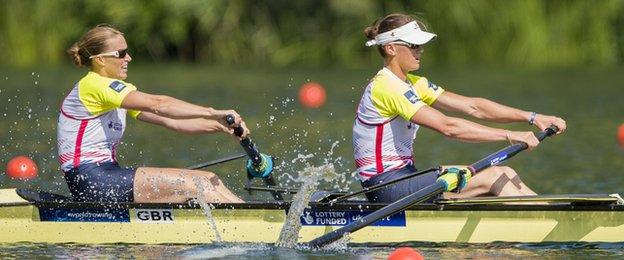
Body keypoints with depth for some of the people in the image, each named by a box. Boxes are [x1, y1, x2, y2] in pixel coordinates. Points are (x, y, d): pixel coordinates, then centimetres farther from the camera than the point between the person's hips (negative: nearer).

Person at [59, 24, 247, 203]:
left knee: (207, 181, -4)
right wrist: (213, 113, -24)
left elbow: (171, 122, 11)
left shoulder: (115, 92, 19)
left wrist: (218, 126, -3)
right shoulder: (95, 84, -11)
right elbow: (157, 105, -22)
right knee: (193, 185, -17)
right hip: (91, 183, -10)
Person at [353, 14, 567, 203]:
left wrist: (533, 118, -2)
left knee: (505, 174, -2)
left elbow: (473, 107, 7)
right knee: (493, 177, -15)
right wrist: (509, 136, -25)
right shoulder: (387, 87, -17)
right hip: (386, 187, -9)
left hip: (403, 176, 9)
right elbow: (447, 127, -25)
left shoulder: (412, 84, 13)